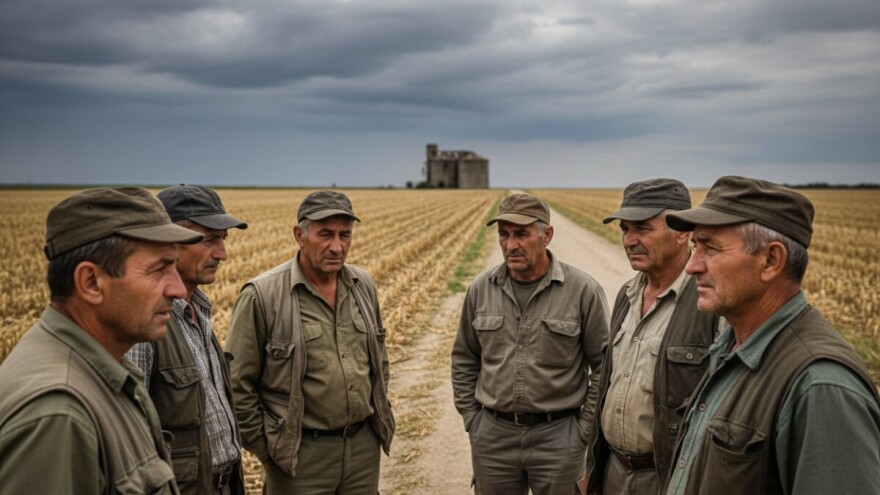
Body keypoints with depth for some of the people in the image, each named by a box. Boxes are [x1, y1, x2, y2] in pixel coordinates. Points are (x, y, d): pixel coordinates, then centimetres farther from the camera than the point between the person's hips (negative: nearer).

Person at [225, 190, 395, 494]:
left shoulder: (363, 285, 4)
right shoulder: (262, 296, -13)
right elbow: (237, 385, -9)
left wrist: (379, 417, 12)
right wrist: (266, 449, -7)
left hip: (364, 446, 5)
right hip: (302, 454, -5)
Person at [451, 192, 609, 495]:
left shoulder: (583, 290, -9)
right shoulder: (481, 289, 0)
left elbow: (605, 366, -4)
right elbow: (464, 359, 11)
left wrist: (584, 430, -5)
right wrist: (471, 418, 6)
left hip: (558, 435, -3)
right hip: (492, 435, 3)